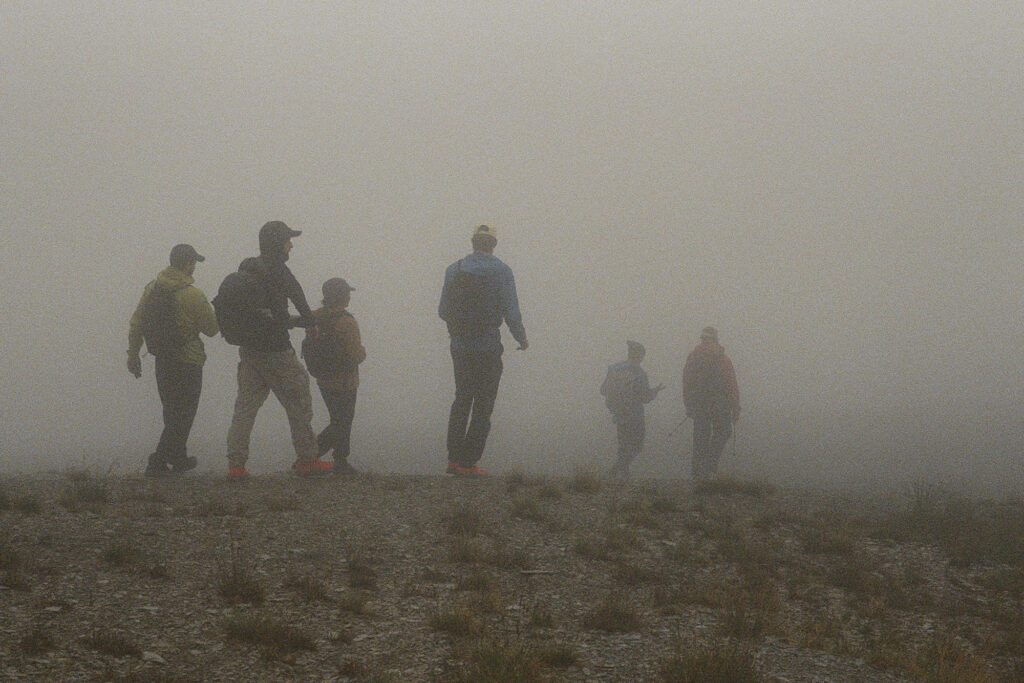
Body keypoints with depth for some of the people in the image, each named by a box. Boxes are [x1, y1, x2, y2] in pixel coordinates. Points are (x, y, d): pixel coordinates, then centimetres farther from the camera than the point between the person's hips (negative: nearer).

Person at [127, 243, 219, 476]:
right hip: (187, 361, -7)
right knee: (182, 415, 1)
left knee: (172, 413, 20)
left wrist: (133, 354, 14)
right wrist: (211, 311, 13)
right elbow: (211, 328, -8)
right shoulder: (192, 295, -16)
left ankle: (178, 458, 29)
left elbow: (136, 324, 6)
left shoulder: (152, 289, 2)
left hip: (161, 360, 7)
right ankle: (158, 462, -6)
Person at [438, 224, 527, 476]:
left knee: (461, 400, 18)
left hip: (459, 347, 4)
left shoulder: (454, 270, 4)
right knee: (483, 406, 3)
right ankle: (468, 463, 0)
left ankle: (453, 458, 13)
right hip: (487, 348, -4)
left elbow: (443, 310, 6)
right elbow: (511, 312, -10)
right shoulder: (501, 271, -7)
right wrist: (522, 339, 6)